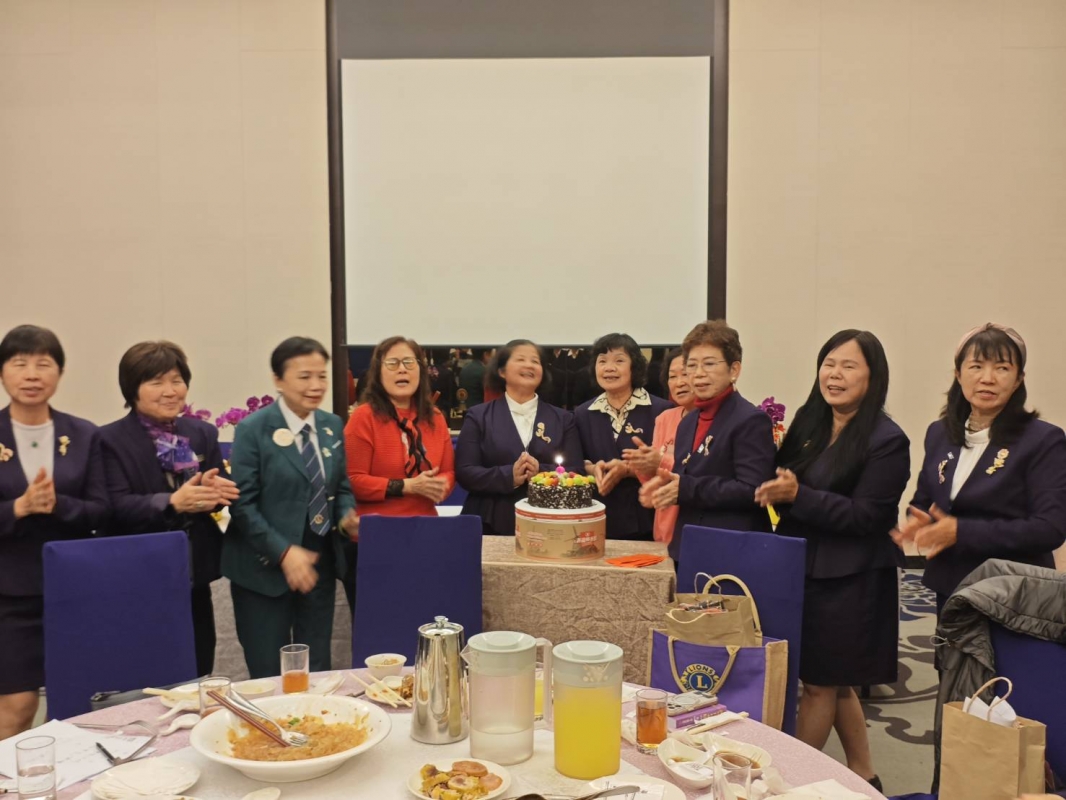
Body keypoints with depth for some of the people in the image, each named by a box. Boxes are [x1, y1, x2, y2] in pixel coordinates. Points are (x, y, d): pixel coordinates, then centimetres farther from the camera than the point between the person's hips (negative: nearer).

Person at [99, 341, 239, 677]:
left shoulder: (202, 433, 9)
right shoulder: (110, 440, -6)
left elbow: (224, 488, 5)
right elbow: (117, 507, -15)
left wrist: (214, 491, -20)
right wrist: (172, 503, -32)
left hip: (195, 577, 4)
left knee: (198, 678, 12)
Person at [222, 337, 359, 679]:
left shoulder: (332, 426, 5)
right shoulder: (253, 429, -11)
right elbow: (243, 503, -14)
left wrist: (347, 519, -9)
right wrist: (284, 552, -22)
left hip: (321, 561, 5)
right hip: (266, 566, -5)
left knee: (317, 670, 13)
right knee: (269, 676, 6)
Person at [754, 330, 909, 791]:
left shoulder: (887, 440, -13)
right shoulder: (808, 422, 6)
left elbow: (865, 516, -18)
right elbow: (782, 482, 13)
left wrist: (796, 495, -26)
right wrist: (776, 489, -10)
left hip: (849, 580, -7)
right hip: (801, 568, 7)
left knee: (819, 681, 5)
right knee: (835, 681, 18)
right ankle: (863, 776, 35)